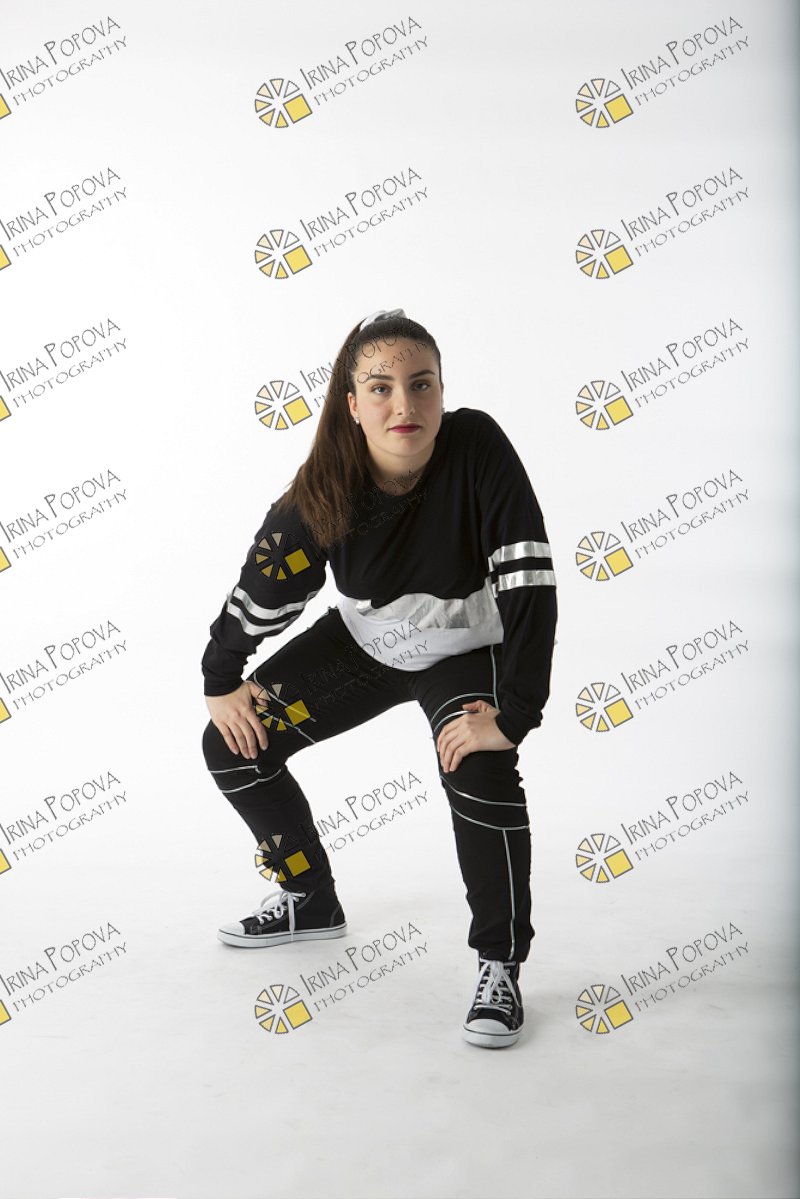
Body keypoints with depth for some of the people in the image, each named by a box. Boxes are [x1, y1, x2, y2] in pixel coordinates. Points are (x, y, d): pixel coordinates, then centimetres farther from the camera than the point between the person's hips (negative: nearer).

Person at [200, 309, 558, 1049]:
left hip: (465, 650, -4)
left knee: (481, 772, -31)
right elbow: (264, 584, -8)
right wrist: (221, 681, 2)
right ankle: (312, 902, 25)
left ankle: (500, 966, -9)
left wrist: (514, 716, -36)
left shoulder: (477, 448, -33)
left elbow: (530, 583, -35)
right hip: (364, 644, 4)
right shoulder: (327, 489, -24)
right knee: (233, 744, 2)